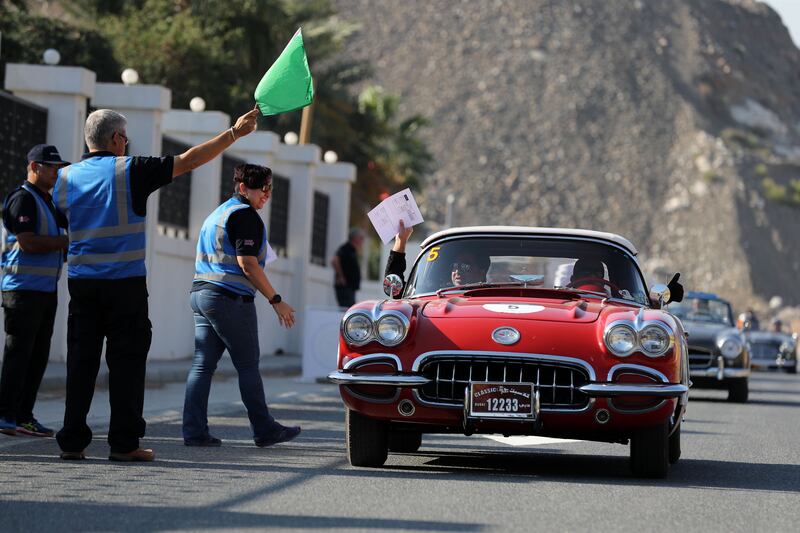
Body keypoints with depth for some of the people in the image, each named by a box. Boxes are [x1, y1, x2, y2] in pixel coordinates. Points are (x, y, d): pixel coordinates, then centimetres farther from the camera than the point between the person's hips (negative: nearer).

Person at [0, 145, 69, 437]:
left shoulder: (47, 202, 21)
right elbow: (27, 242, -19)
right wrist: (66, 241, -13)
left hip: (46, 289, 9)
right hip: (23, 289, -9)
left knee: (38, 355, 8)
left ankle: (24, 416, 11)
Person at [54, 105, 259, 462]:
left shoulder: (66, 176, 6)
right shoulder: (130, 171, -6)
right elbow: (188, 161, -6)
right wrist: (234, 132, -1)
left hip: (81, 282, 4)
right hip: (125, 284, -4)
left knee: (81, 360, 5)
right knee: (126, 362, 1)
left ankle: (72, 441, 3)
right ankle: (124, 443, 0)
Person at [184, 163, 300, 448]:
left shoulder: (216, 214, 22)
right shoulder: (245, 214, -9)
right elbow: (247, 264, -16)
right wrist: (276, 300, -14)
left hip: (201, 293, 9)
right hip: (230, 298, -9)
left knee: (202, 365, 3)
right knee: (248, 366, -1)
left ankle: (194, 431, -3)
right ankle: (265, 430, 5)